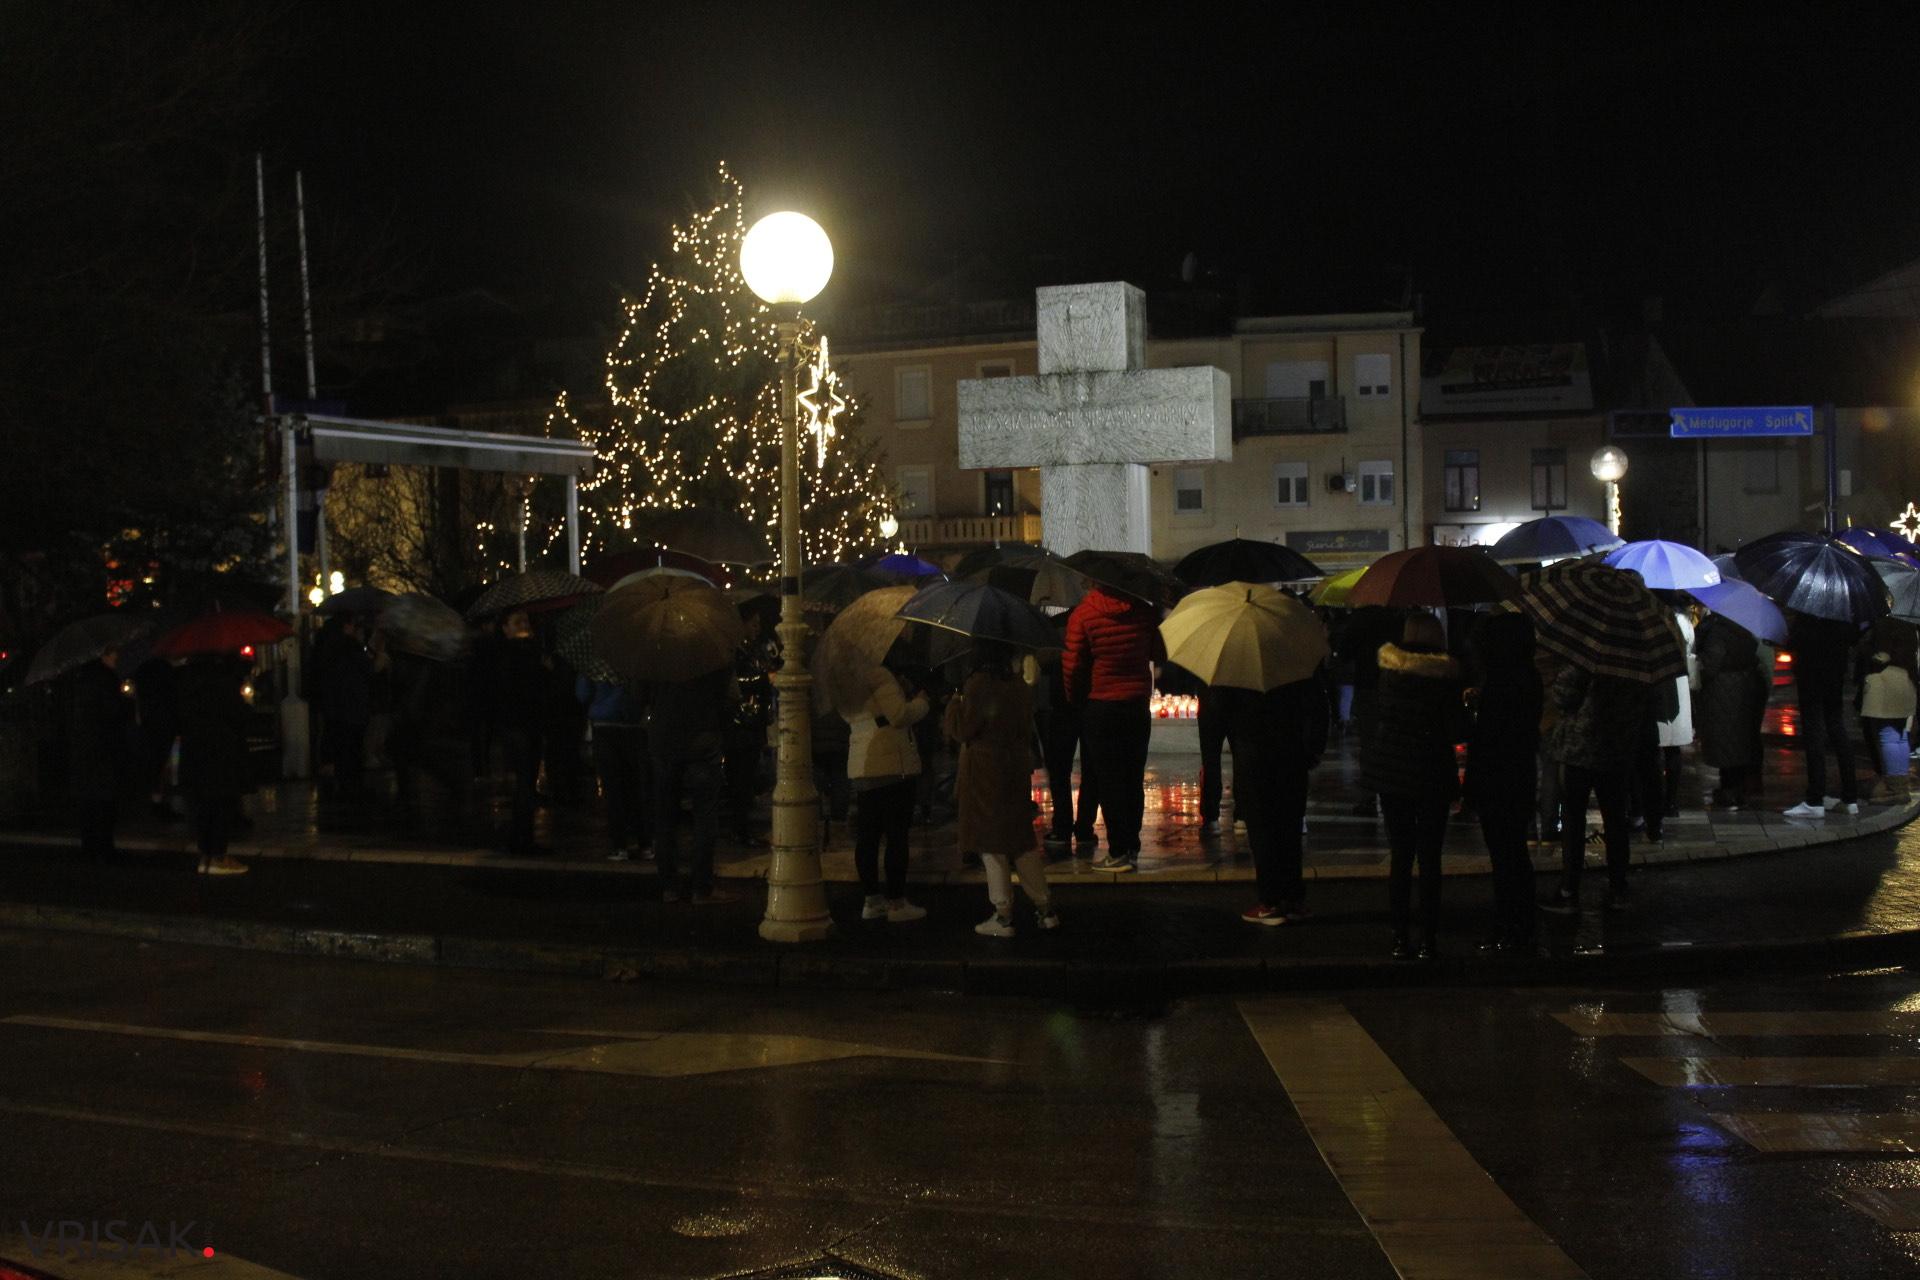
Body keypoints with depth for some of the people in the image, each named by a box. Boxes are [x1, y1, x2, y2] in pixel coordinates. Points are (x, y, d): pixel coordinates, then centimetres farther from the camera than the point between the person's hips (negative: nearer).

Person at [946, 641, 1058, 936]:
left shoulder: (978, 685, -16)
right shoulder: (1019, 686, 5)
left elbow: (961, 730, -12)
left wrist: (954, 703, 5)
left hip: (984, 774, -6)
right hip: (1017, 770, 7)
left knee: (991, 844, 0)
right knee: (1021, 838, 14)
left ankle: (1003, 915, 3)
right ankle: (1045, 908, 16)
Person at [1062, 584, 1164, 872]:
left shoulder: (1082, 614, -10)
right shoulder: (1143, 611, -2)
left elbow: (1072, 666, -9)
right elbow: (1160, 655, 6)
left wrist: (1074, 698, 7)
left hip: (1099, 706, -3)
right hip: (1138, 707, 3)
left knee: (1108, 782, 1)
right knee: (1134, 779, 11)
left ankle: (1118, 852, 1)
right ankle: (1132, 847, 16)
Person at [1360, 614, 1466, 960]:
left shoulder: (1387, 675, 0)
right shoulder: (1447, 679, -8)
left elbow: (1370, 722, 3)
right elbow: (1455, 731, -8)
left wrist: (1370, 767, 13)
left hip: (1390, 775, 2)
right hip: (1432, 777, -2)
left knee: (1399, 856, 10)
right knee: (1429, 860, 4)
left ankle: (1401, 938, 9)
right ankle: (1428, 939, 3)